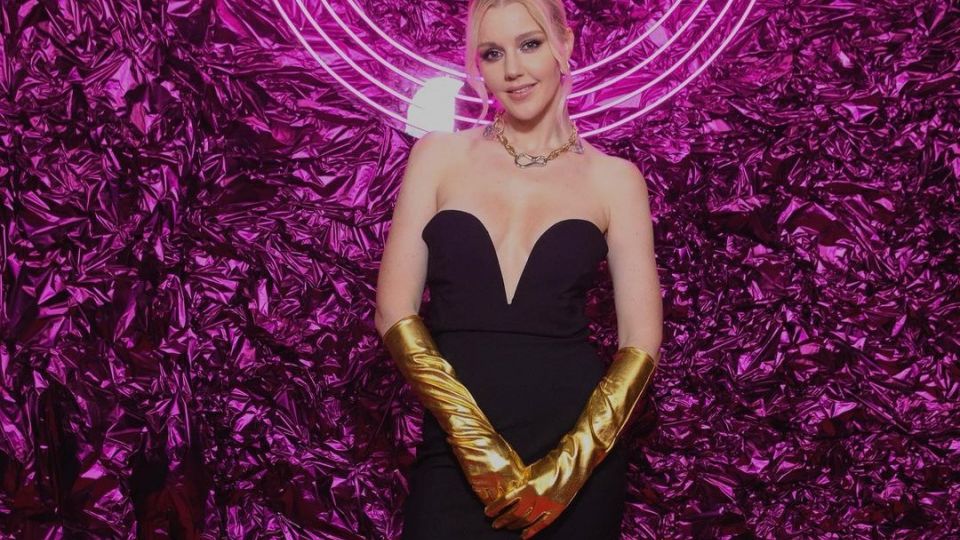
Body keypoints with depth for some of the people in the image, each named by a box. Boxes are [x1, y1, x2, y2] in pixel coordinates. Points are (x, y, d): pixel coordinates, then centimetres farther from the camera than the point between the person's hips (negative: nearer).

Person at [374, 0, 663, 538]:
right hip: (455, 448, 0)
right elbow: (395, 311, -1)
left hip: (581, 448, 0)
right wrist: (478, 443, -12)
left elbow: (641, 342, 1)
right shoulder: (439, 156, 4)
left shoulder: (614, 178, 3)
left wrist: (569, 465, -12)